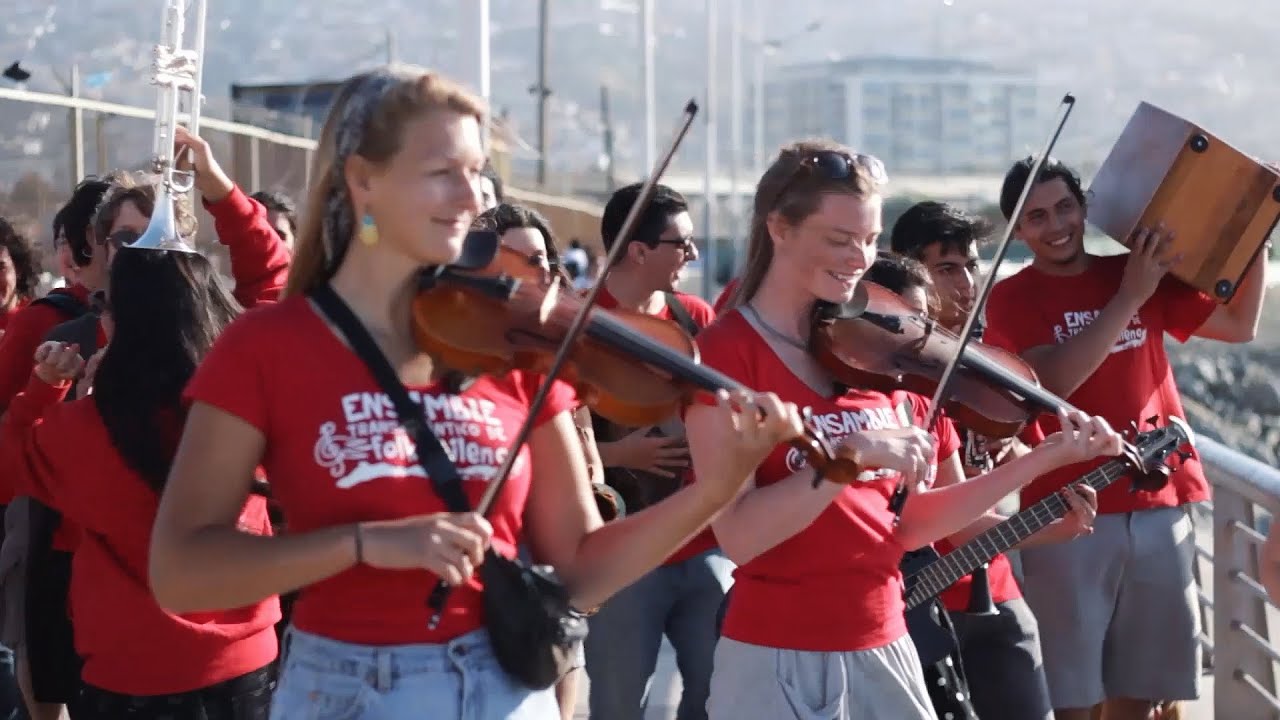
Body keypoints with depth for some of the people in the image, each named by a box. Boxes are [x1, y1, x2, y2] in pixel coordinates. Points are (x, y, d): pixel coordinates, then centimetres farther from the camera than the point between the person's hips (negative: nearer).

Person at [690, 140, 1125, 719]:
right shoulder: (726, 351, -10)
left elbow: (907, 526, 8)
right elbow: (738, 535, -19)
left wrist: (1046, 459, 3)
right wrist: (854, 452, -26)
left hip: (885, 651, 6)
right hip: (781, 663, -6)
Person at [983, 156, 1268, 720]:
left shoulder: (1143, 273, 11)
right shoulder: (1012, 298, -1)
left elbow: (1241, 323, 15)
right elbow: (1054, 380, -16)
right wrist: (1130, 297, -18)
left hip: (1159, 505, 4)